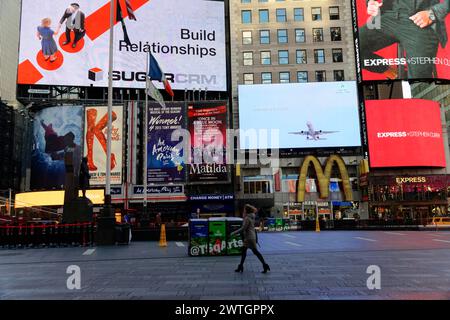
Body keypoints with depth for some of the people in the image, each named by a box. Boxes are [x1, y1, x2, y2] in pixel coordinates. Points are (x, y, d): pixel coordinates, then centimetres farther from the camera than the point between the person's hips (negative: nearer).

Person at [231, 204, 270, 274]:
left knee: (255, 251, -4)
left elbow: (243, 228, -20)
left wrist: (234, 233, -13)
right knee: (243, 251, 13)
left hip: (249, 237, -10)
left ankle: (265, 265, 2)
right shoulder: (251, 217, 10)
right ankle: (240, 267, 18)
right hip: (248, 237, 10)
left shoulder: (247, 218, -18)